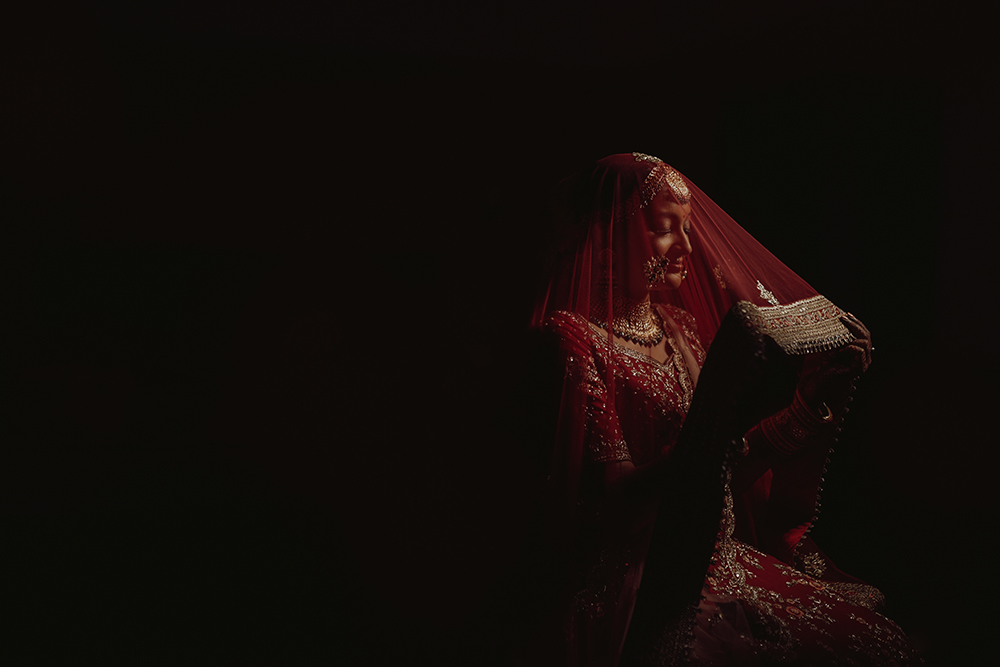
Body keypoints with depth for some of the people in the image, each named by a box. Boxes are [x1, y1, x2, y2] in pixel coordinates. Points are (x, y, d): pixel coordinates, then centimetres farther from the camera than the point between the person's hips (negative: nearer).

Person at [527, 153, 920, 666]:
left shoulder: (682, 325, 10)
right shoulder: (576, 340, -14)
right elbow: (616, 504, -19)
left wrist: (809, 406, 2)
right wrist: (717, 432, -29)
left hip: (719, 561, 7)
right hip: (641, 589, -7)